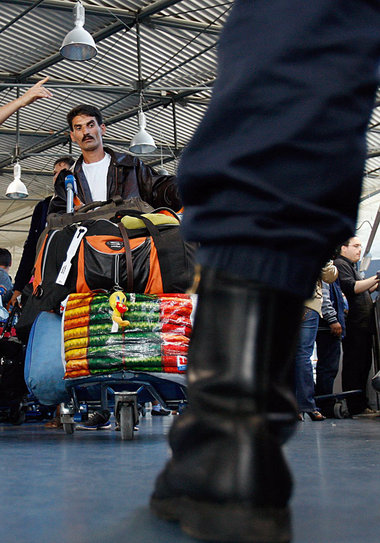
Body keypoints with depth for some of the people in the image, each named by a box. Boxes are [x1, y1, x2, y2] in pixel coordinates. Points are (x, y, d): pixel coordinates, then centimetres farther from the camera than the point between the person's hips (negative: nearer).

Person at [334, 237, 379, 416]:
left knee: (363, 364, 10)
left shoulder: (350, 266, 28)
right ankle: (356, 407, -10)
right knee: (354, 365, -10)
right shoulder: (340, 264, -5)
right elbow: (351, 288, -19)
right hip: (354, 325, -10)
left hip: (363, 325, 10)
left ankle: (362, 405, 14)